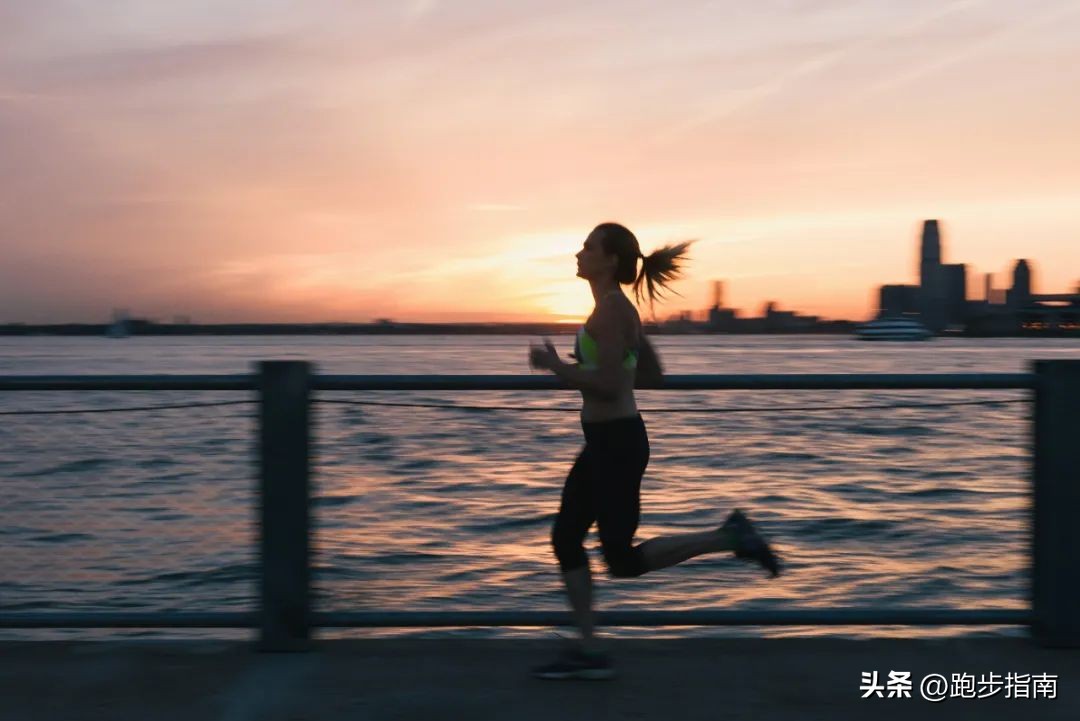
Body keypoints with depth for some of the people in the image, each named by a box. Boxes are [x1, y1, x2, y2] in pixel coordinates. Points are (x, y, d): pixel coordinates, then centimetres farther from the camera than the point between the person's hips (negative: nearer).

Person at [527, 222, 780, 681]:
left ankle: (730, 537, 2)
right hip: (606, 441, 10)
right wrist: (582, 370, 16)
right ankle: (588, 652, 13)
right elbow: (654, 377, 18)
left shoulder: (611, 309, -17)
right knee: (565, 538, 9)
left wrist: (555, 366, -14)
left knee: (623, 561, -2)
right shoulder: (619, 308, 12)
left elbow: (609, 386, -24)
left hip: (617, 443, -10)